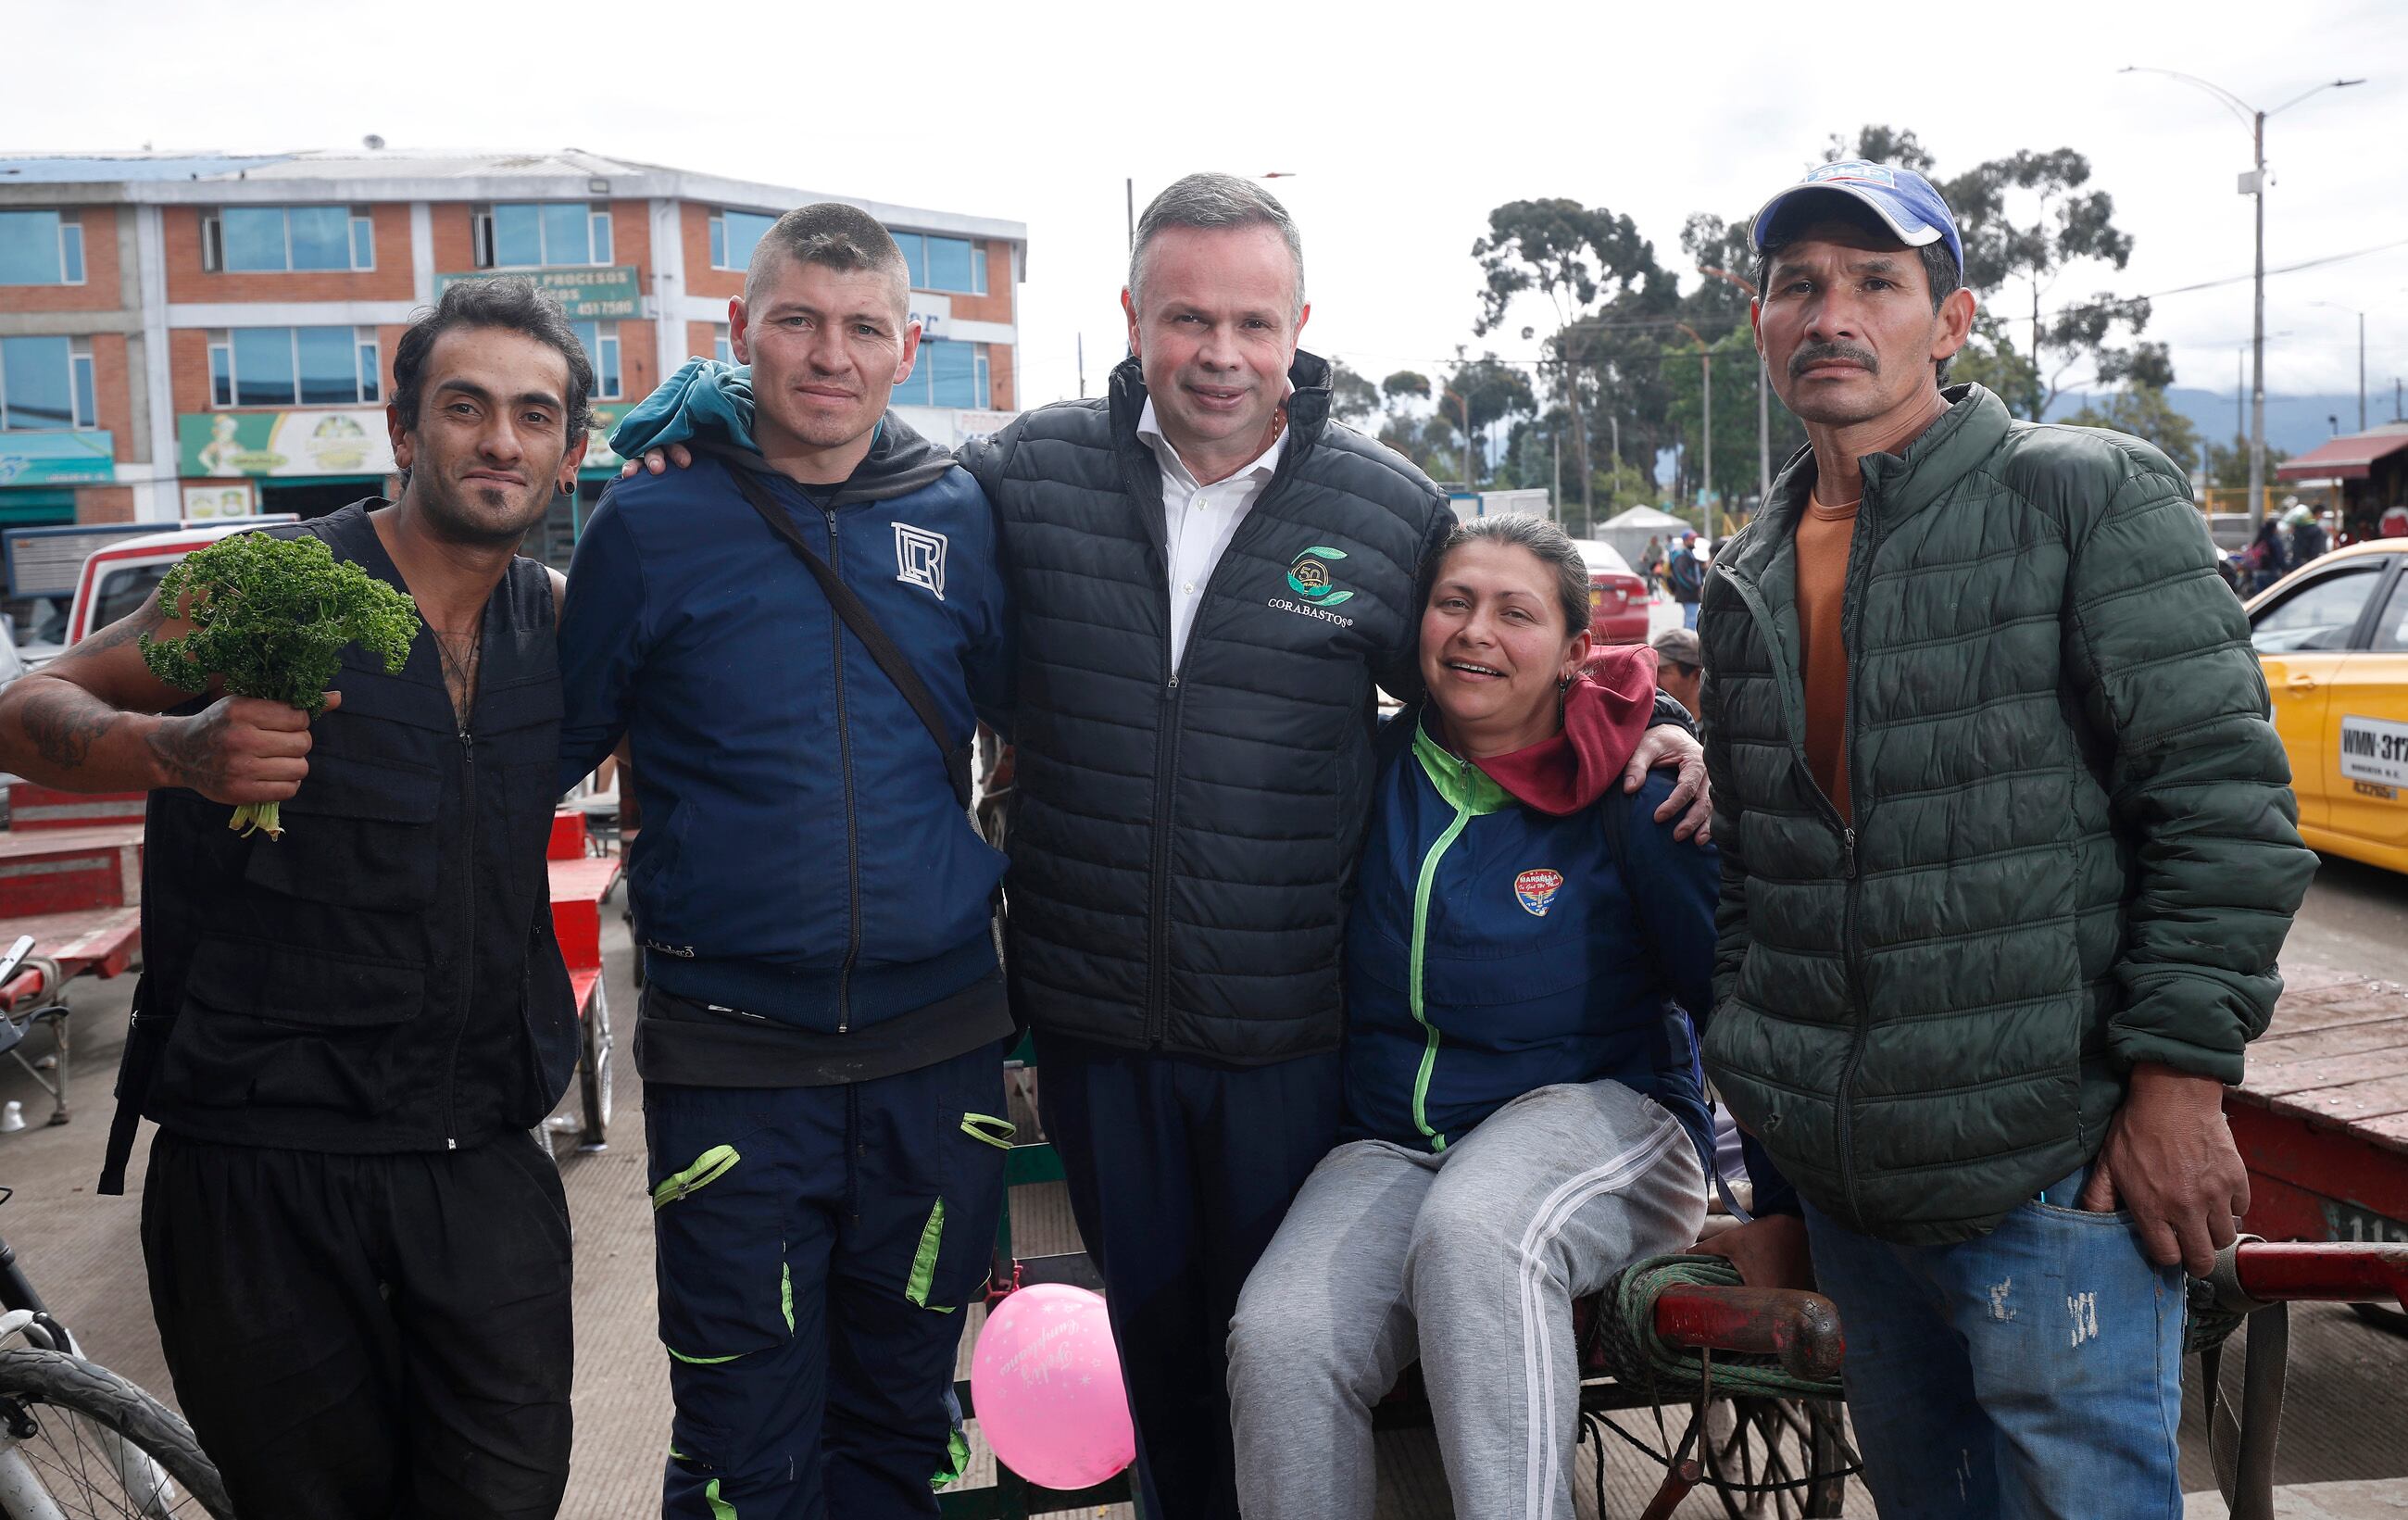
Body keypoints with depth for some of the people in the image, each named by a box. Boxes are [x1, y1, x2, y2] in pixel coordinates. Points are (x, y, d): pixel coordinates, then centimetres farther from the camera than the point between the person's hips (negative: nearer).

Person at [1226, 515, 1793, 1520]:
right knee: (1279, 1343, -25)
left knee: (1475, 1229, -38)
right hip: (1392, 1142, 3)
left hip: (1602, 1109, -3)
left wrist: (1779, 1212, -6)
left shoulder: (1628, 791, -6)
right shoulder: (1376, 770, 4)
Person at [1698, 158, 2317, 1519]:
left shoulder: (2089, 498, -7)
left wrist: (2179, 1075, -15)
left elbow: (2228, 801, -11)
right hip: (1843, 1185, 6)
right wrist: (1775, 1129, 17)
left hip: (2056, 1172, -6)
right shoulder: (1751, 581, 12)